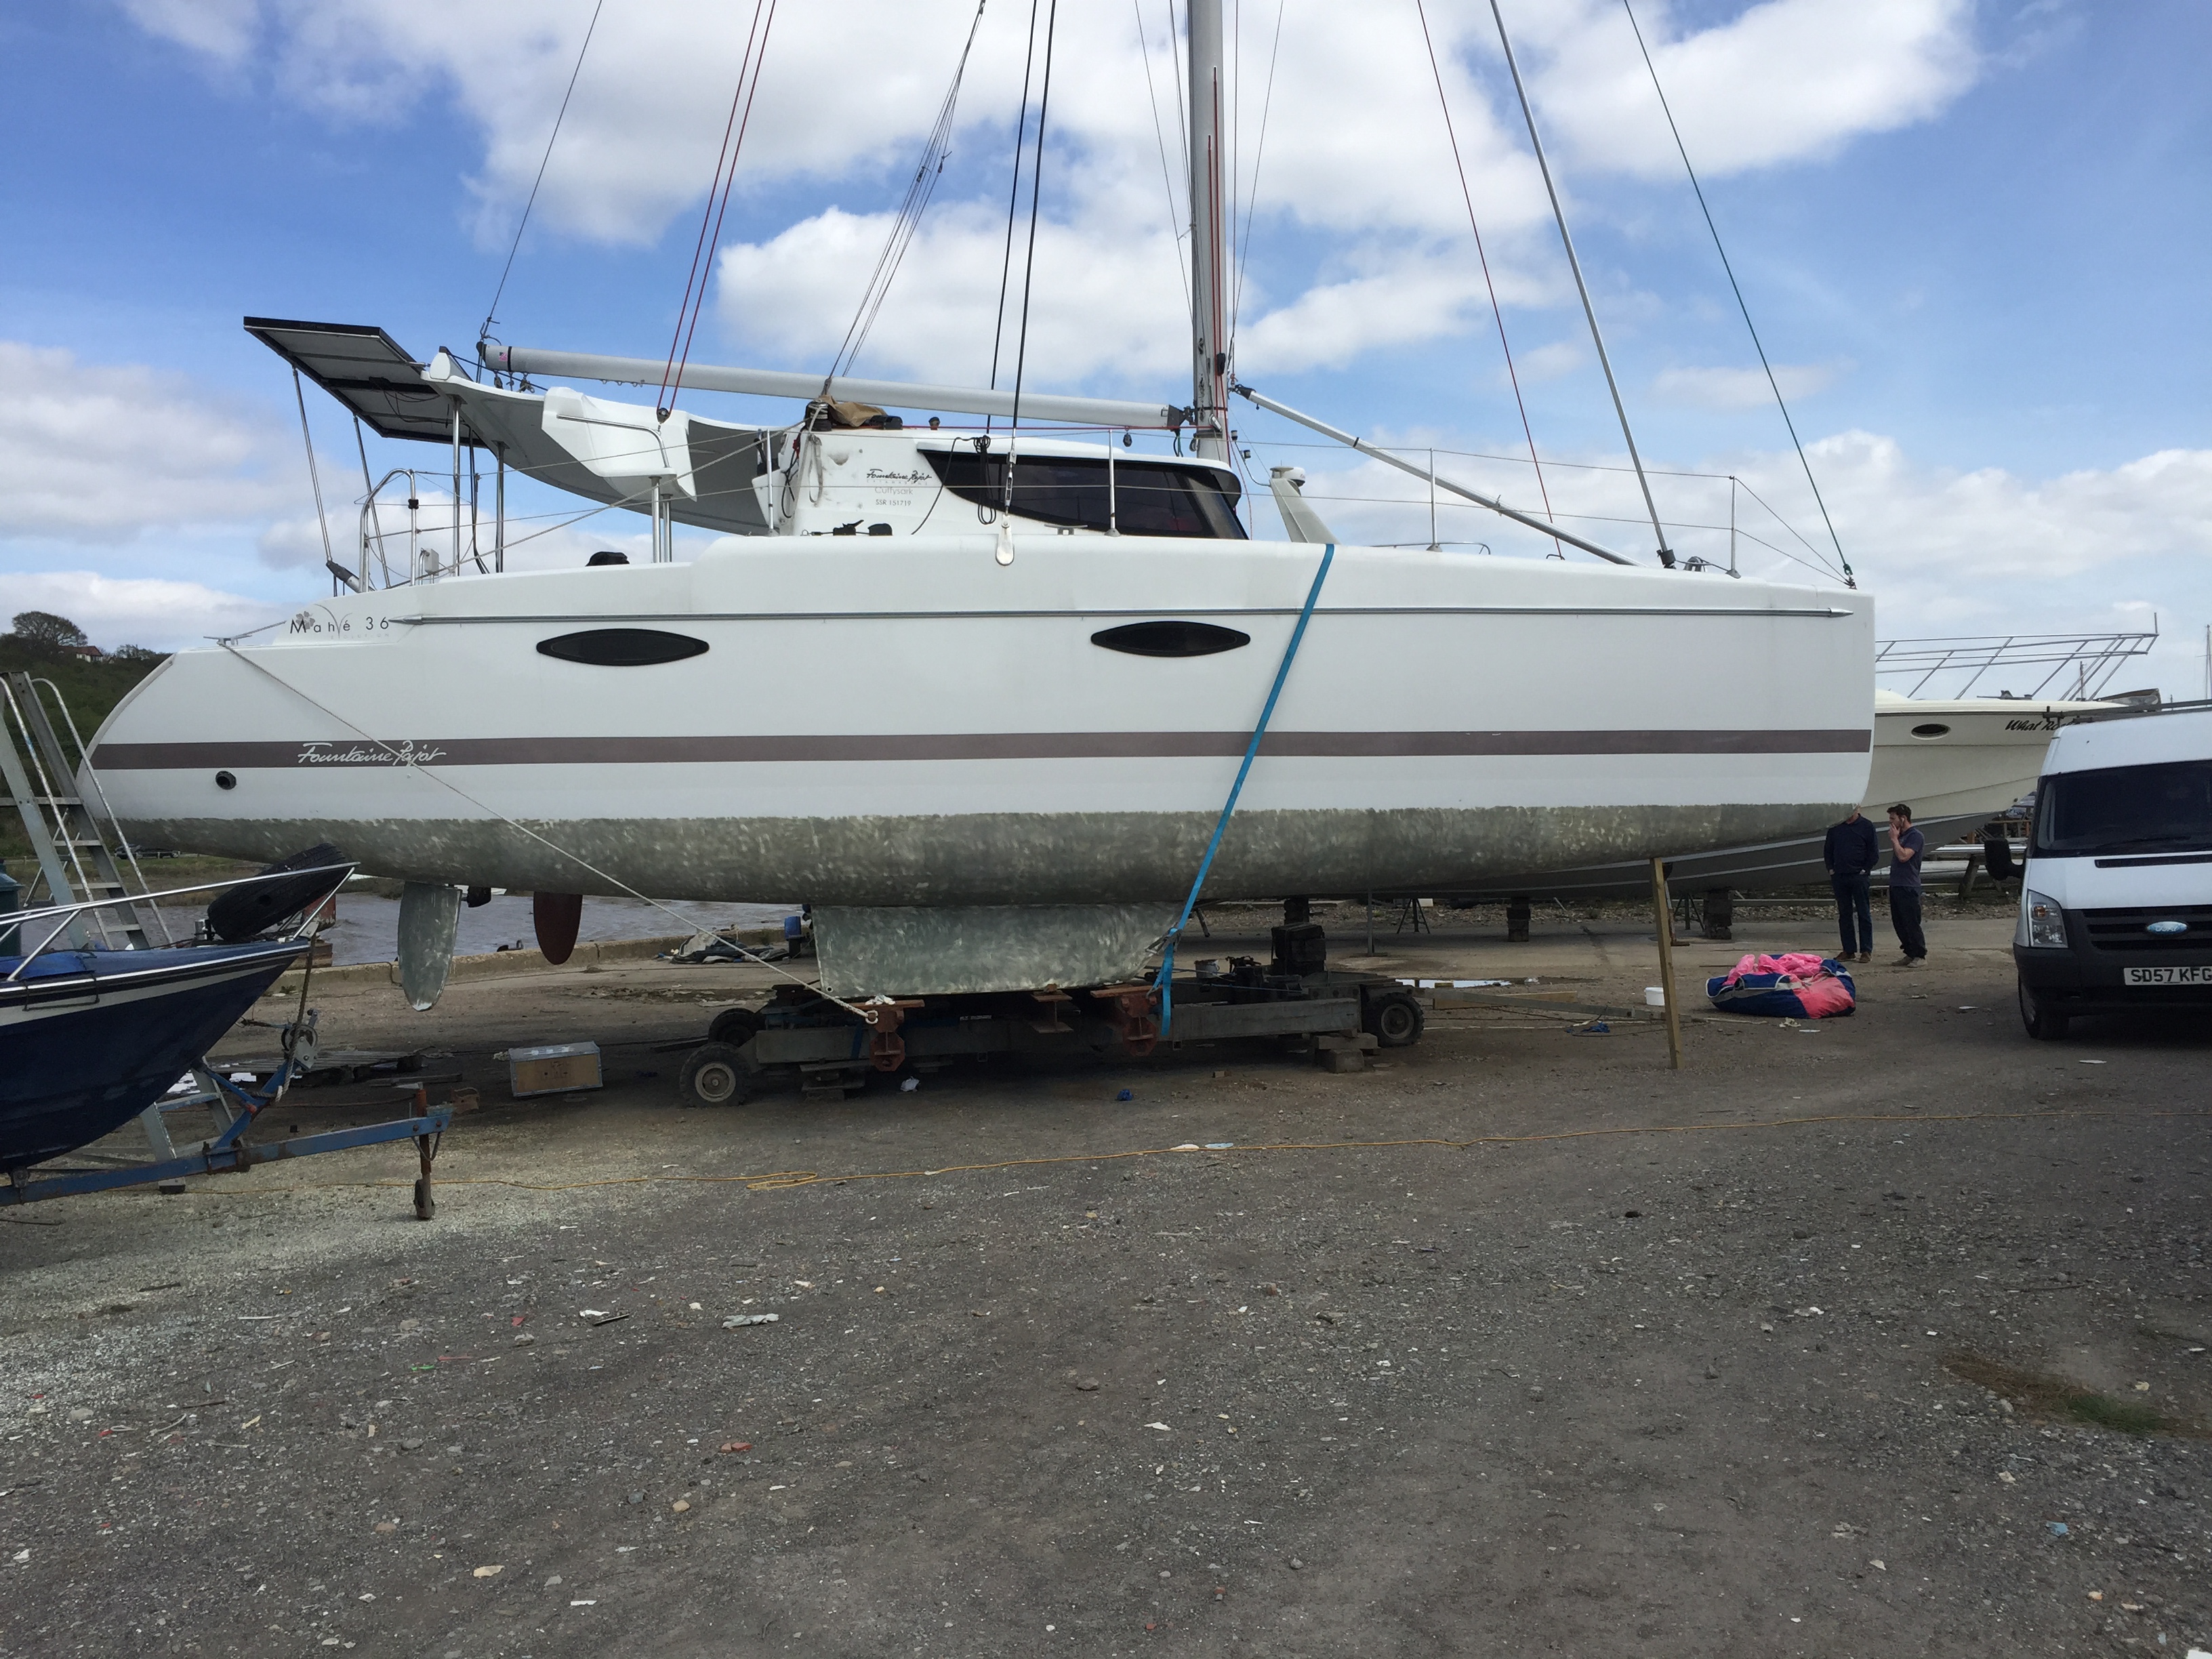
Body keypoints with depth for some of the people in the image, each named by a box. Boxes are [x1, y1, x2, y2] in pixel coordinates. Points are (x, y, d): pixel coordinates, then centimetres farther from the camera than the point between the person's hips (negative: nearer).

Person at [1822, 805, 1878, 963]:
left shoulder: (1866, 827, 1)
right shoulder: (1835, 828, 11)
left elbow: (1874, 853, 1)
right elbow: (1827, 850, 17)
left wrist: (1865, 870, -7)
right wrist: (1831, 870, 7)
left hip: (1859, 877, -4)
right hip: (1839, 877, 4)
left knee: (1864, 914, -2)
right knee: (1844, 915, 7)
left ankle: (1866, 951, 1)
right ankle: (1849, 951, 13)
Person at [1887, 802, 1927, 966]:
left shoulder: (1916, 836, -11)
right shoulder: (1901, 835, 17)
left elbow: (1903, 856, -22)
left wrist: (1894, 839, -14)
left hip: (1908, 887, -9)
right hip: (1895, 885, 9)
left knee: (1911, 923, -5)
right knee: (1898, 923, 11)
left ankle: (1920, 955, 3)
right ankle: (1910, 954, 18)